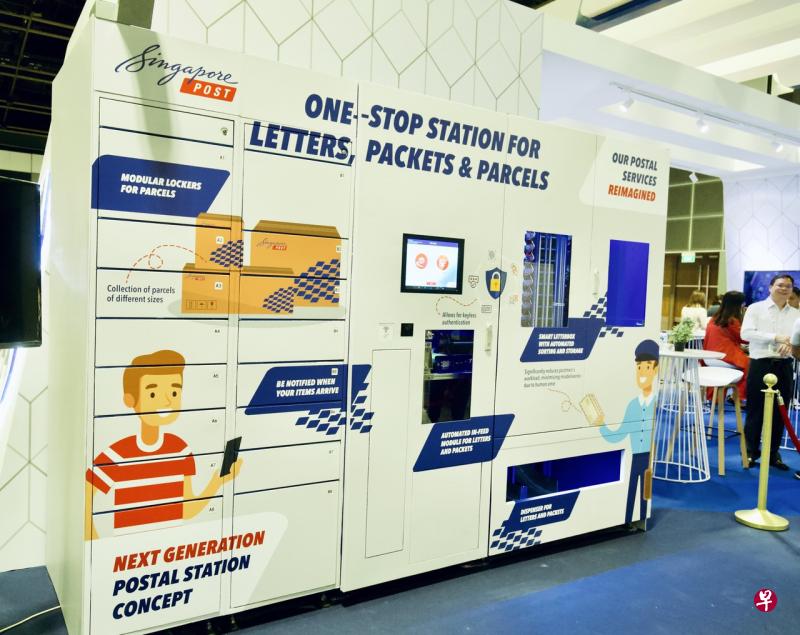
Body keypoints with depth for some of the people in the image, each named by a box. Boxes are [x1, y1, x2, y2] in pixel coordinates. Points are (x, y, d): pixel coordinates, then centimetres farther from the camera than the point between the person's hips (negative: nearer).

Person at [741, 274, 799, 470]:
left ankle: (773, 453, 21)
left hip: (784, 366, 4)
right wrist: (775, 337, -17)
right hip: (760, 364, -3)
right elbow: (746, 333, -10)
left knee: (779, 412, 9)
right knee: (755, 410, 3)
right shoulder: (756, 308, 0)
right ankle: (751, 451, 15)